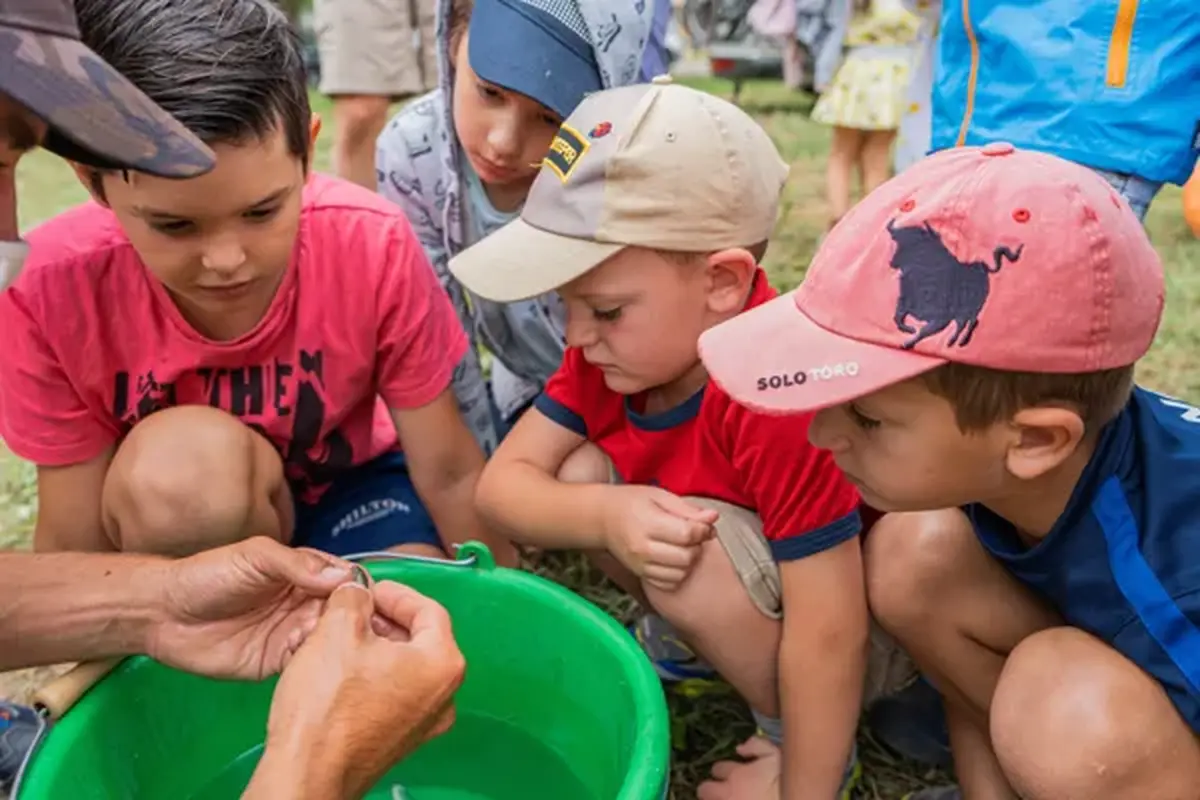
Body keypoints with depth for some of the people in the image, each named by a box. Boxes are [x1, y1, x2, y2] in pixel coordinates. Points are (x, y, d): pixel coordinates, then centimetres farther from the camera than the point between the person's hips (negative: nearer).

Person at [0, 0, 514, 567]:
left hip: (349, 480, 0)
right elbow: (75, 541, -18)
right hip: (173, 525, 1)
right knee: (178, 456, -33)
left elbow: (449, 474, -17)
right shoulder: (52, 286, -26)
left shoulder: (371, 246, -28)